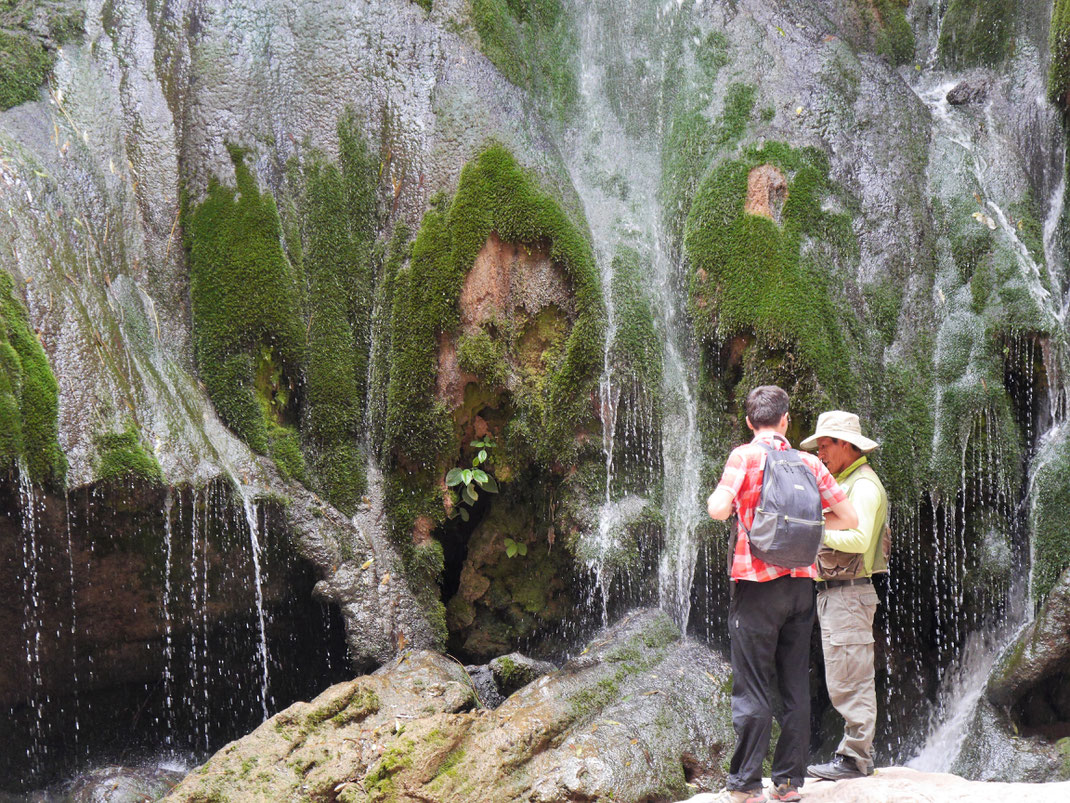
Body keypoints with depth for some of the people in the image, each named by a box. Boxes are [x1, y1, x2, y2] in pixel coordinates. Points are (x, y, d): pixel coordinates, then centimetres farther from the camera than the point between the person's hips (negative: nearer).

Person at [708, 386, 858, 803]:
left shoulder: (745, 456, -6)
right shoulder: (808, 463, 6)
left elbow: (719, 509, -18)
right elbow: (849, 518, 8)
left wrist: (715, 499, 4)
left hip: (757, 583, -4)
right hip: (801, 583, 4)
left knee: (752, 689, -1)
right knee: (796, 687, 11)